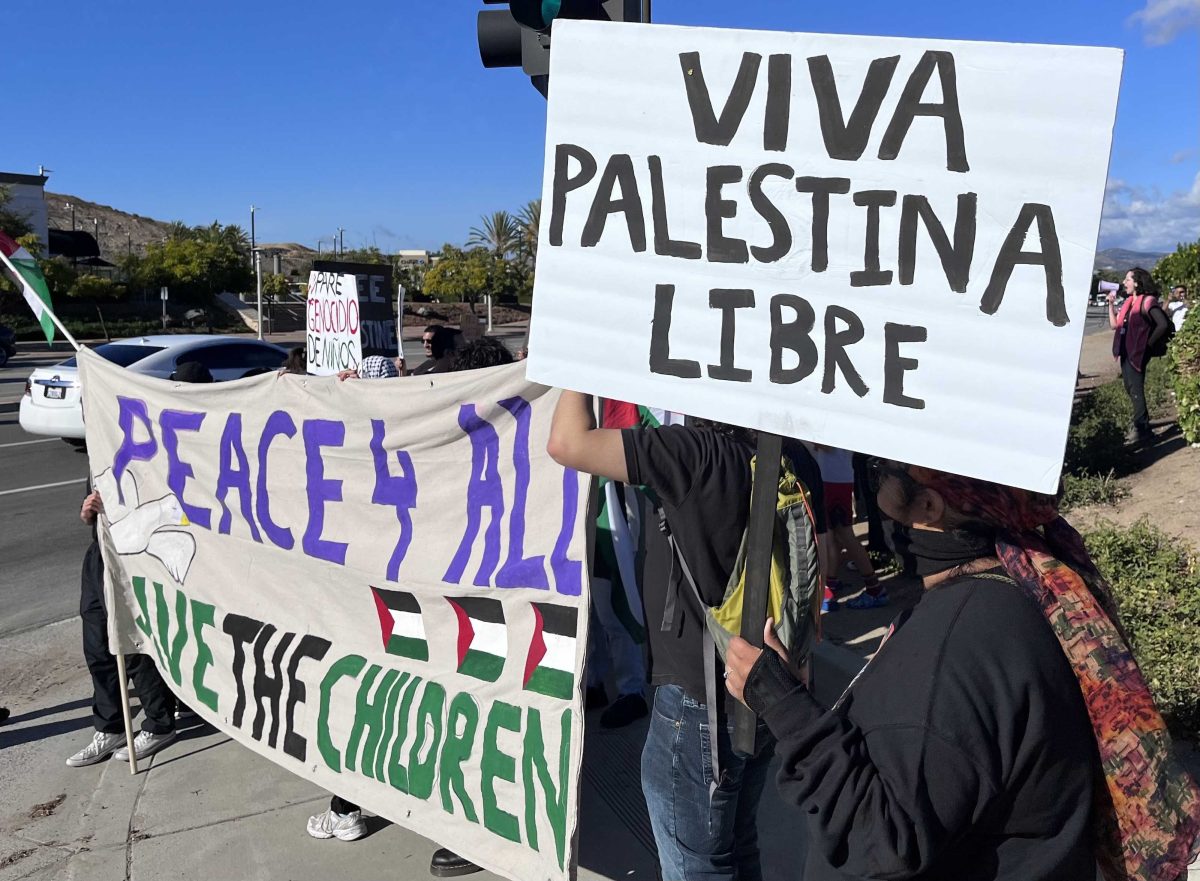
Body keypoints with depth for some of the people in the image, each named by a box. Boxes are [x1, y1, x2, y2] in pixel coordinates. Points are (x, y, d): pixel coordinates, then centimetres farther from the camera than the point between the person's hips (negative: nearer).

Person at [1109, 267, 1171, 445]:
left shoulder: (1147, 302, -14)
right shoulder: (1129, 302, 12)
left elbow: (1163, 324, -23)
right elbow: (1114, 324, 13)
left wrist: (1148, 344, -16)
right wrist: (1111, 303, 8)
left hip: (1137, 353, -9)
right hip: (1125, 352, 9)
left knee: (1136, 391, -5)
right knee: (1131, 390, 17)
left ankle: (1142, 430, 2)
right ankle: (1141, 424, 31)